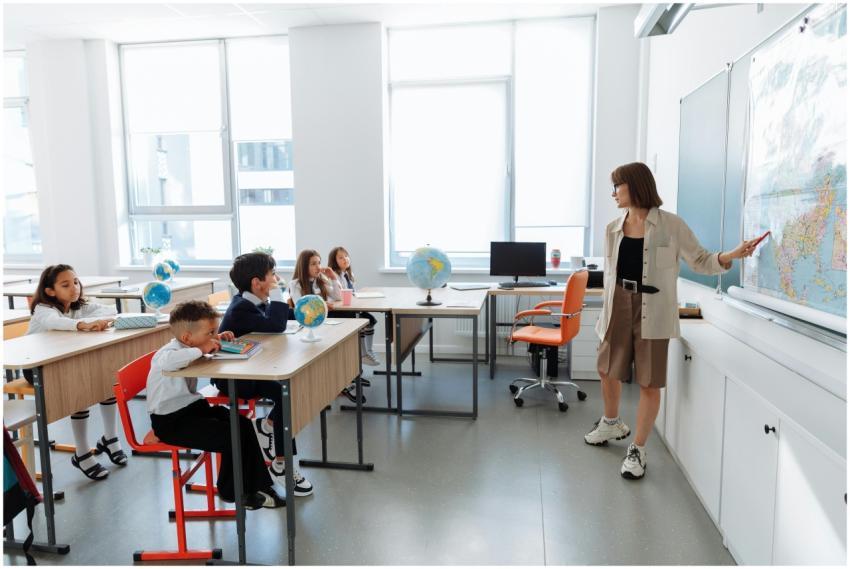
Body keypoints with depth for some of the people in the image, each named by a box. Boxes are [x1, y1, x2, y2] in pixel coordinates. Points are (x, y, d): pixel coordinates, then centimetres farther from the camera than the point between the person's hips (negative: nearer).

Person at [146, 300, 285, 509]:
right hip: (170, 421, -9)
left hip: (193, 407, 9)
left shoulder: (189, 346, 4)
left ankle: (259, 485, 9)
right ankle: (231, 492, 7)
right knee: (230, 437, -18)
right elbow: (169, 361, -49)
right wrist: (201, 350, -38)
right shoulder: (168, 352, -22)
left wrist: (217, 339, 7)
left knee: (243, 425, -1)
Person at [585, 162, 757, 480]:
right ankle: (612, 424, 43)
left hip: (653, 310, -4)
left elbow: (700, 261, -3)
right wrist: (606, 311, 13)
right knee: (607, 370, 16)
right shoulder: (613, 229, 6)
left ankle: (638, 450, 18)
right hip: (618, 306, 5)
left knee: (650, 382, 2)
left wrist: (731, 255, -22)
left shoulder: (671, 225, -7)